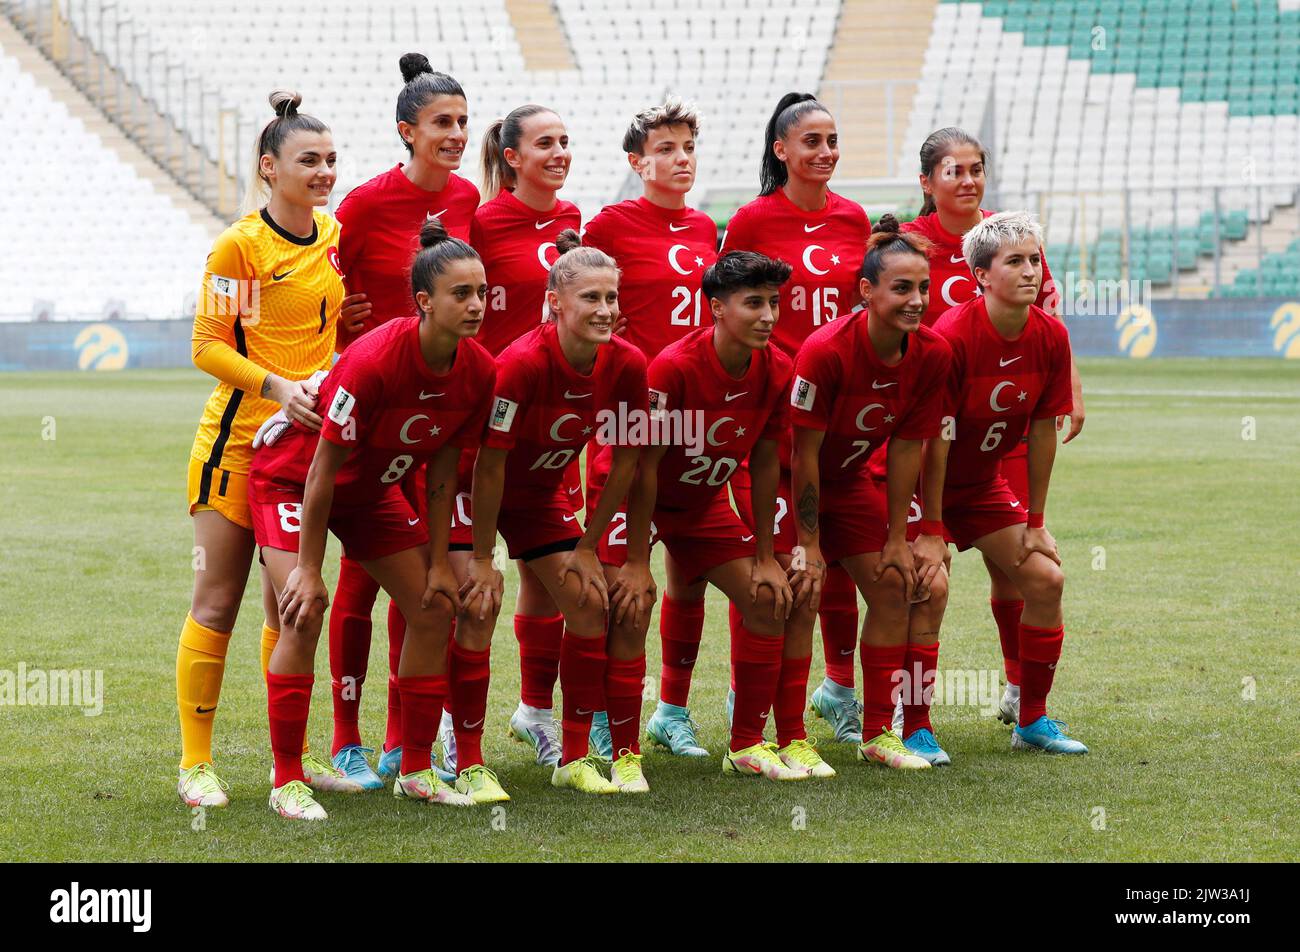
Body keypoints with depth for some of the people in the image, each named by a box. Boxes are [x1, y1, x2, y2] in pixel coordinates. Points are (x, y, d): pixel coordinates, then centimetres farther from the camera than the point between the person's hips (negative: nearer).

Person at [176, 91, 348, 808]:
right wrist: (278, 385, -22)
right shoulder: (239, 245, -12)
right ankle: (195, 763, 3)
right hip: (238, 438, -5)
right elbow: (208, 347, -11)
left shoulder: (335, 235, 6)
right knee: (217, 600, -2)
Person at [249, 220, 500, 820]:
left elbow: (443, 470, -3)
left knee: (434, 608, 1)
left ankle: (416, 771, 12)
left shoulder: (478, 372, -16)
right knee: (303, 616, -21)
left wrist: (439, 561, -2)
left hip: (373, 487, 7)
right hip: (291, 475, -7)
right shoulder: (373, 360, -35)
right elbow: (323, 468, -28)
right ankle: (287, 782, -13)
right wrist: (308, 569, -25)